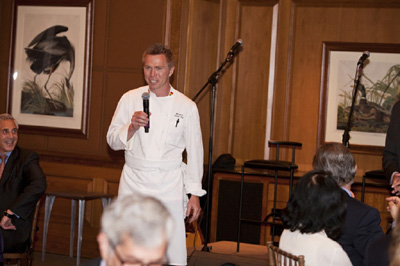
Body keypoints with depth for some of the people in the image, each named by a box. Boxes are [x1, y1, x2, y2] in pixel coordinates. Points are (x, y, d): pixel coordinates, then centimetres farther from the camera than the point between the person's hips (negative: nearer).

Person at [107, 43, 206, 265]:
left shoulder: (186, 107, 1)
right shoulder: (130, 99, 4)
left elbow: (194, 151, 5)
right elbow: (112, 140, 6)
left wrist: (194, 193, 3)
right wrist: (132, 127, -14)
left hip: (169, 188, -1)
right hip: (133, 183, 2)